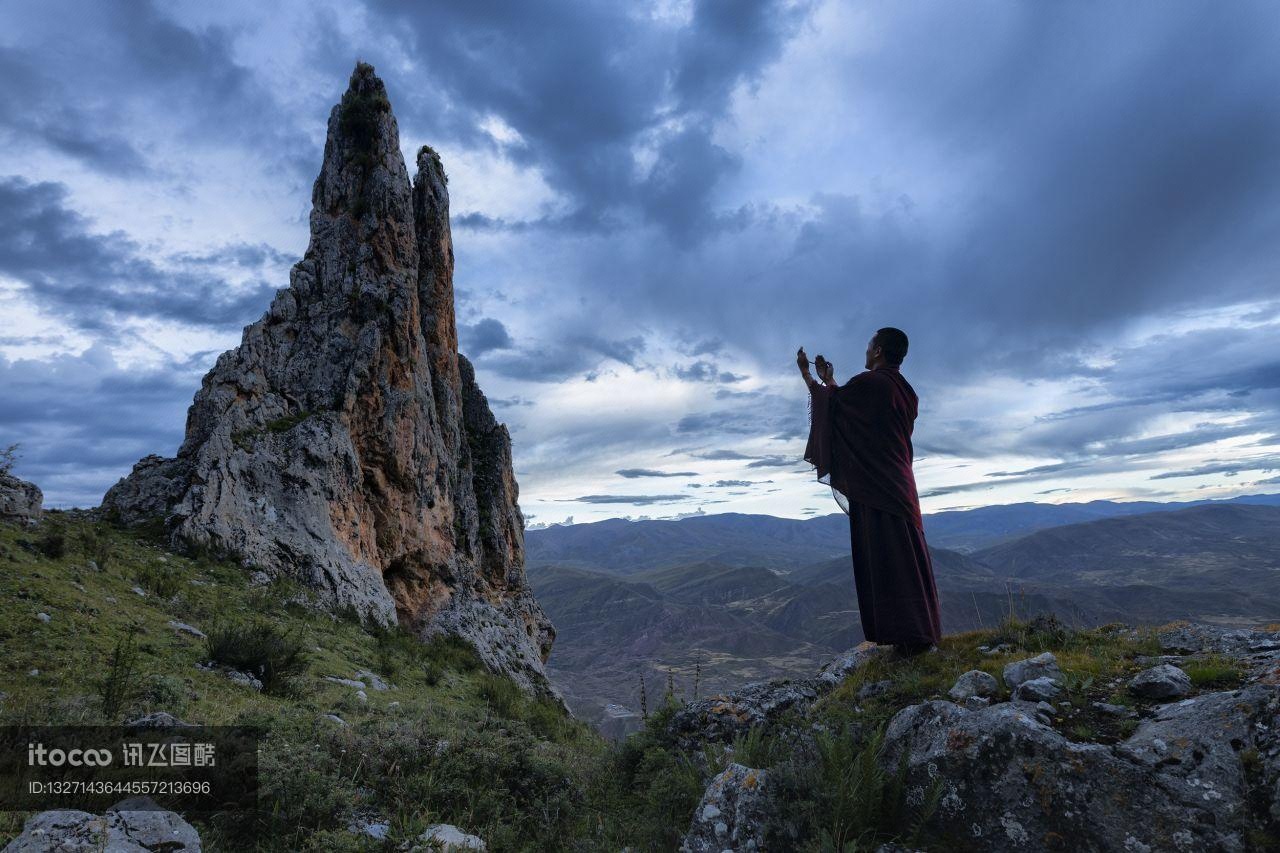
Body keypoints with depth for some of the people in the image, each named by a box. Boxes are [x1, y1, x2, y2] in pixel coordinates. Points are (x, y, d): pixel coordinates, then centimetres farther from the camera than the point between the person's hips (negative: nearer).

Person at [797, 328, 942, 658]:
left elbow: (829, 402, 3)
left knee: (882, 559, -6)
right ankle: (921, 634, 15)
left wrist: (806, 374, 17)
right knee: (907, 559, 10)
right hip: (900, 484, 9)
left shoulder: (869, 382, -10)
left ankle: (905, 637, -4)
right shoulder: (905, 390, 15)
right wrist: (830, 382, 34)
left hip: (874, 485, -8)